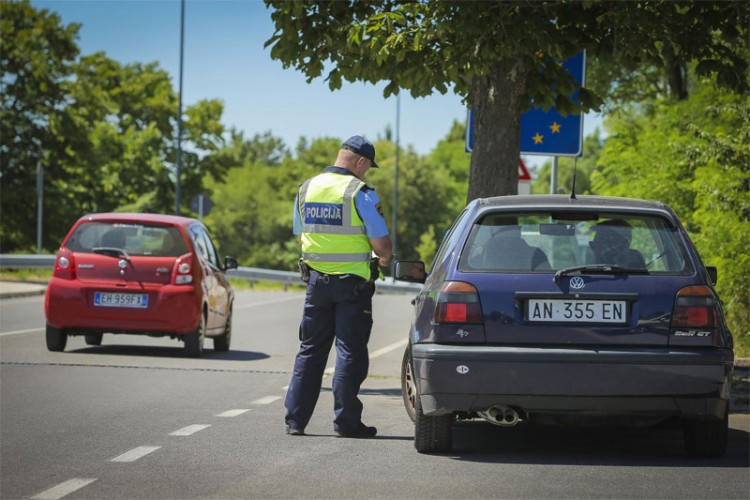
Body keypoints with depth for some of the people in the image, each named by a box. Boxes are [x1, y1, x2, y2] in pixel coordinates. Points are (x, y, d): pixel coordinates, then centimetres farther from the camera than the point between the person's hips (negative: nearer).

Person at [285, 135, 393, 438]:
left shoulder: (306, 189, 6)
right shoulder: (360, 192, -13)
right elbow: (382, 245, -13)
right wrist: (385, 259, 9)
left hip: (317, 279, 5)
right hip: (353, 283, -5)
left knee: (310, 350, 11)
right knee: (350, 352, 1)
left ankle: (295, 419, 9)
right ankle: (346, 422, 1)